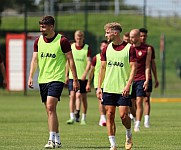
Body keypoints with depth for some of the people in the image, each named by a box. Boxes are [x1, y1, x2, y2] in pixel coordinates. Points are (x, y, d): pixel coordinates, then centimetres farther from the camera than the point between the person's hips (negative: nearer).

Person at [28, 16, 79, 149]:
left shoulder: (62, 41, -7)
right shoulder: (38, 41, 8)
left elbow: (70, 60, -3)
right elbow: (35, 60, 11)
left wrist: (75, 79, -3)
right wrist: (31, 77, 0)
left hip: (56, 79, -6)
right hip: (43, 79, 6)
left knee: (50, 107, -19)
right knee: (49, 110, 9)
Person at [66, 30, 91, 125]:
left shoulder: (87, 48, -1)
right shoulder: (71, 47, 7)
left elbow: (89, 62, -8)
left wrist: (85, 73, -21)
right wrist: (66, 75, 12)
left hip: (83, 77, -2)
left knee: (83, 97, 2)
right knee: (72, 96, -7)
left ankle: (83, 118, 10)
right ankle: (72, 117, -7)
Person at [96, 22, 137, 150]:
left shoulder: (129, 48, -4)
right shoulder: (106, 49, 8)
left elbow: (133, 68, -7)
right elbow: (103, 68, 13)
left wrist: (128, 85, -18)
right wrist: (99, 87, 8)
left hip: (123, 89, -4)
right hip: (108, 88, 4)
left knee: (123, 115, -8)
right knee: (110, 115, -1)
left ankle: (129, 135, 22)